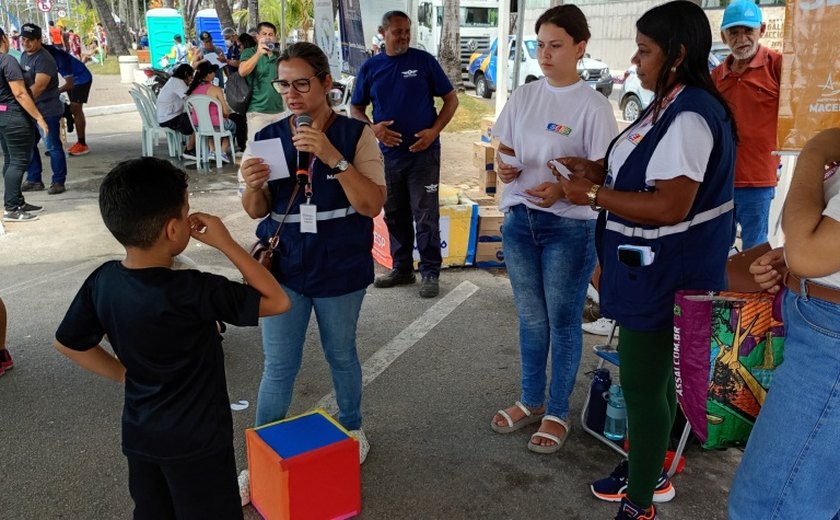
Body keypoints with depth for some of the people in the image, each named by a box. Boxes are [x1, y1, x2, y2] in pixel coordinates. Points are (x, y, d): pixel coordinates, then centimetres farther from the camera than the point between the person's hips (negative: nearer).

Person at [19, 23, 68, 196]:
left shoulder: (44, 59, -17)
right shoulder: (24, 55, 12)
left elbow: (39, 86, -27)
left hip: (47, 110, -9)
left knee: (53, 146, -1)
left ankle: (58, 182, 9)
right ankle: (34, 180, 23)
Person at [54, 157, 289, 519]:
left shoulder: (102, 281, -8)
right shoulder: (192, 292, -29)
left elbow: (68, 343, 6)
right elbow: (278, 301, -21)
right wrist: (226, 243, -20)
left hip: (139, 436, 7)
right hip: (195, 443, -6)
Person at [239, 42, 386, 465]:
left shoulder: (356, 135, -9)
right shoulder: (269, 137, -1)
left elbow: (372, 205, -18)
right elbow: (257, 211, 4)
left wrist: (333, 157, -30)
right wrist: (252, 187, -19)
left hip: (340, 268, -1)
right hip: (283, 267, 2)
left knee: (341, 355, 17)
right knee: (279, 365, 6)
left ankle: (351, 429, 42)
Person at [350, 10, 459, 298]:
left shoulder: (424, 61, -3)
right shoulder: (370, 67, 4)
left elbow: (451, 99, 0)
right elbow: (355, 108, 10)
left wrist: (434, 131, -12)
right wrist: (372, 127, -10)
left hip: (423, 152, -3)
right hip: (388, 153, 4)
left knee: (426, 216, -1)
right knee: (394, 215, 13)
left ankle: (430, 273, 10)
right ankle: (402, 268, 27)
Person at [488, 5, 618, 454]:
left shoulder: (593, 106, -10)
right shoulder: (522, 97, 5)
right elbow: (503, 151, 12)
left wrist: (563, 189, -28)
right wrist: (502, 166, -11)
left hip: (570, 227, -5)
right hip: (519, 220, 5)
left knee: (562, 321, 7)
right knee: (530, 318, 17)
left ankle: (558, 413, 25)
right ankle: (532, 401, 35)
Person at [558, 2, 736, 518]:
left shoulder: (689, 117, -23)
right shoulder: (672, 106, 9)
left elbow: (670, 206, -28)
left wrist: (595, 195, -20)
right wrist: (600, 171, 4)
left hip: (665, 271, -10)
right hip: (652, 266, 10)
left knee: (643, 383, 1)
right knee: (653, 373, 21)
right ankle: (649, 472, 40)